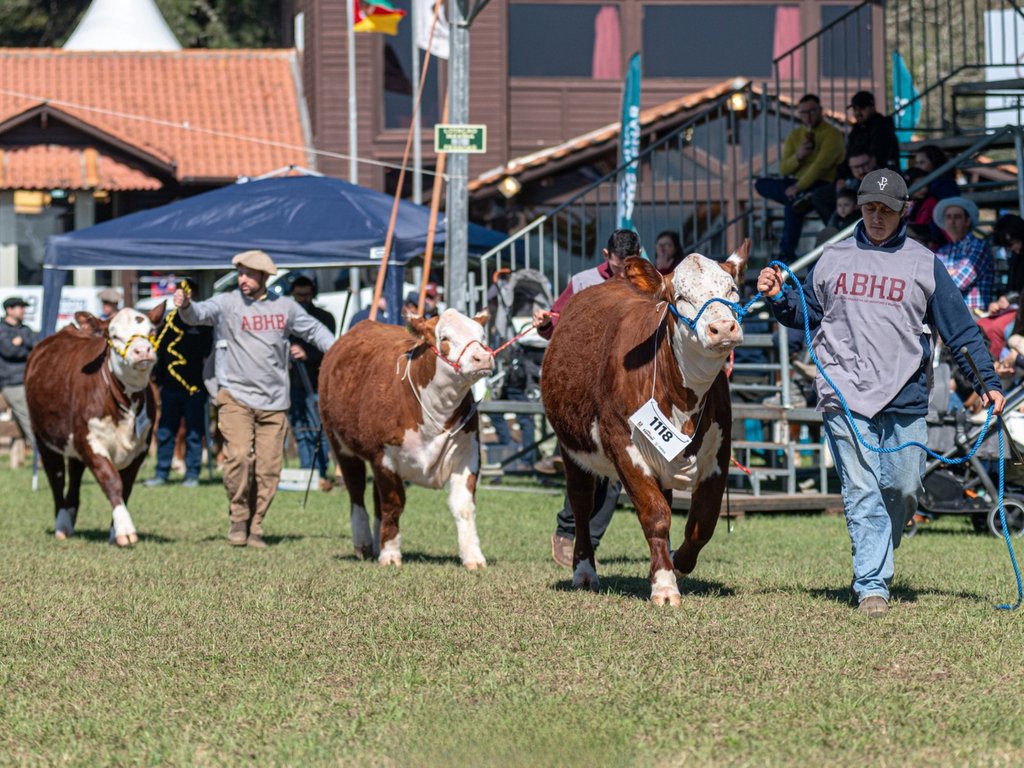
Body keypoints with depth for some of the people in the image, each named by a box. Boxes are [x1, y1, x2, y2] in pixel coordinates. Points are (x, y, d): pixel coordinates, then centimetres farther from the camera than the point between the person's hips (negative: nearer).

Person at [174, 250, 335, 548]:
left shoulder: (285, 307, 10)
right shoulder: (226, 303, 1)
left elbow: (315, 331, 21)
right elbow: (200, 313, -12)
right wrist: (186, 306, -34)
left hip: (274, 401, 3)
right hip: (235, 396, -3)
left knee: (268, 468, 0)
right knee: (238, 456, -19)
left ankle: (254, 527, 14)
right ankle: (239, 517, -1)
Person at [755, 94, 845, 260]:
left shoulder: (832, 134, -5)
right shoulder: (795, 135, 15)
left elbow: (822, 164, -19)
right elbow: (783, 170, 9)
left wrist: (799, 187, -27)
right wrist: (797, 156, -11)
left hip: (822, 186, -7)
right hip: (797, 184, 7)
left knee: (792, 206, -34)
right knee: (761, 184, -14)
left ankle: (787, 254, -27)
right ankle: (799, 197, -34)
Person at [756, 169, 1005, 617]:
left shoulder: (924, 265, 8)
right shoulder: (833, 259, 12)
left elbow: (960, 329, 8)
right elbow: (806, 315, 23)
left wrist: (987, 381, 1)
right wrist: (778, 298, 3)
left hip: (905, 396, 0)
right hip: (844, 397, 0)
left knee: (903, 489, 0)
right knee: (861, 493, -7)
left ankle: (877, 566, 23)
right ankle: (871, 586, -8)